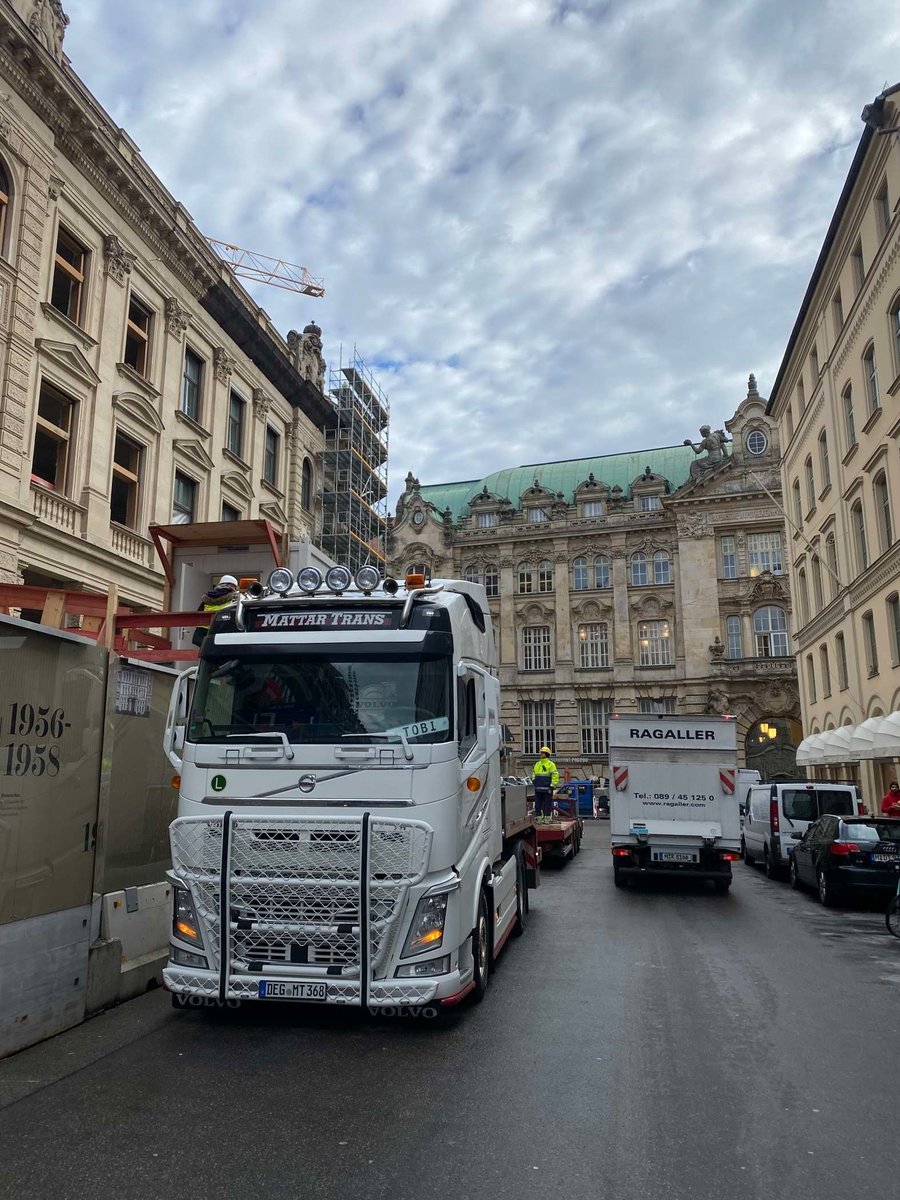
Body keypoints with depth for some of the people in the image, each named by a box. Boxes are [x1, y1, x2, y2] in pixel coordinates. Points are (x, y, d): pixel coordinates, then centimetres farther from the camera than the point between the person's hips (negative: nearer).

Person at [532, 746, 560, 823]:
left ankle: (547, 819, 5)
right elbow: (534, 774, 27)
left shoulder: (551, 764, -3)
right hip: (538, 789, 6)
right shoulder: (537, 764, 16)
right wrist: (534, 780, 10)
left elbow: (555, 776, -7)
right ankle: (538, 819, 13)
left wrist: (552, 787, -12)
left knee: (547, 805, -2)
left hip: (547, 789, -6)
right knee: (537, 805, 6)